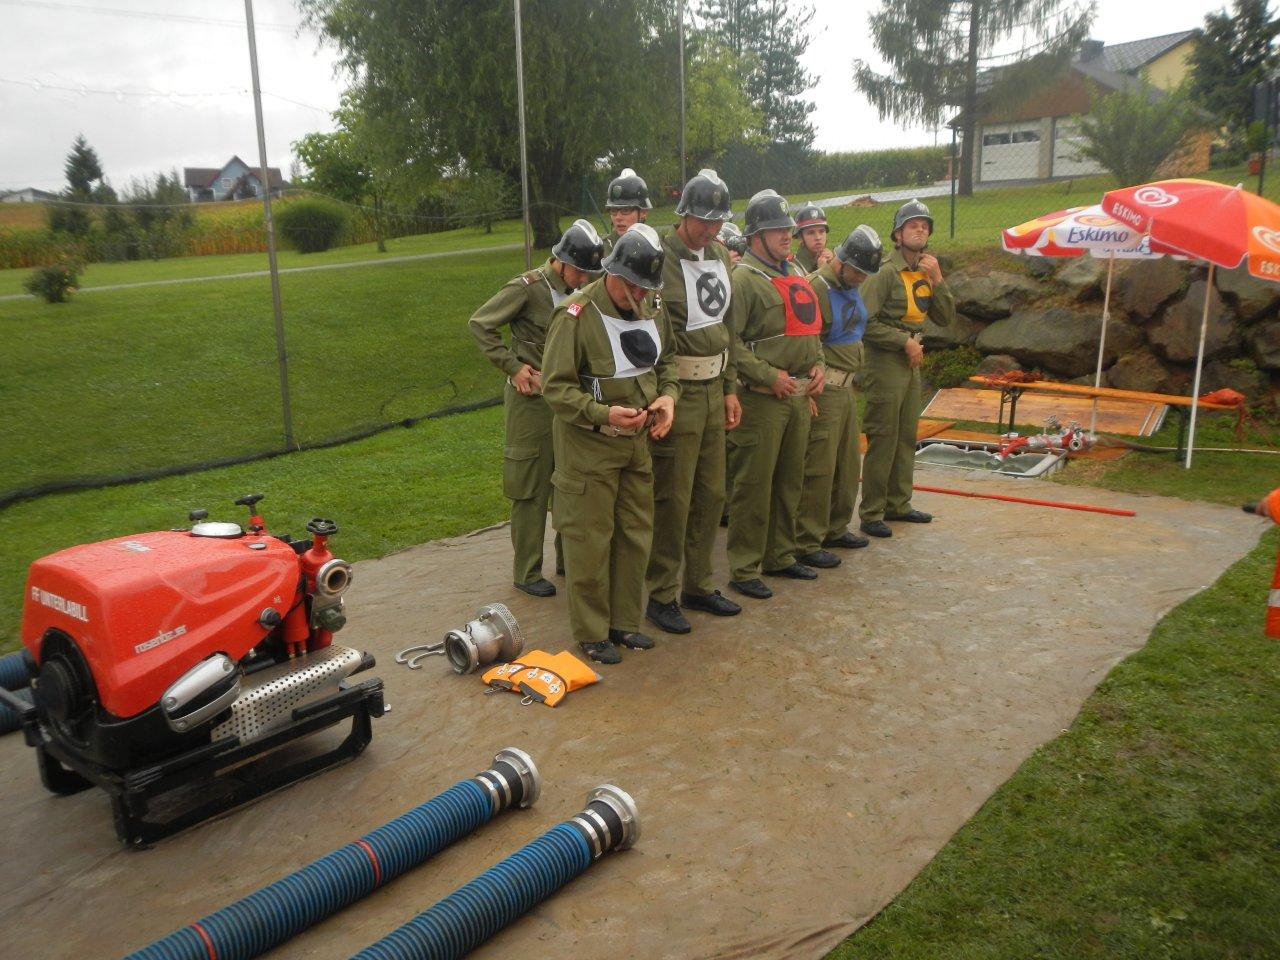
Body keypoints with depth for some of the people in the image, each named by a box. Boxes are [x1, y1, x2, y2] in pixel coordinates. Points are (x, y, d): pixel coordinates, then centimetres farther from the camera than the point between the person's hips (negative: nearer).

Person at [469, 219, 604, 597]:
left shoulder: (579, 293, 7)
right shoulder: (528, 288, -12)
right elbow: (480, 324, -10)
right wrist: (513, 367, -13)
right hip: (533, 398, -6)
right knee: (531, 489, 2)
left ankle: (568, 558, 30)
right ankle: (527, 572, 14)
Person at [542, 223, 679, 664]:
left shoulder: (652, 311, 5)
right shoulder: (576, 315, -17)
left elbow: (667, 359, 20)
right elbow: (556, 386, -17)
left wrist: (668, 394, -2)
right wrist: (604, 414, -29)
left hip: (637, 443, 7)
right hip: (588, 446, -7)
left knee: (636, 536, 14)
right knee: (589, 541, 1)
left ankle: (625, 623, 29)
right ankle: (591, 634, 17)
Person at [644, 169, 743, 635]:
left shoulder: (719, 256, 13)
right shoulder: (659, 259, -14)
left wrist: (730, 388, 16)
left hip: (713, 390, 8)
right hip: (676, 393, -8)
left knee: (711, 494, 14)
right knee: (672, 500, -1)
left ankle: (698, 585, 28)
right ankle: (661, 596, 13)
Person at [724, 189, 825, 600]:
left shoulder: (795, 275, 16)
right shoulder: (743, 278, -12)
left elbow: (810, 326, 23)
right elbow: (730, 340, -19)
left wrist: (817, 365, 7)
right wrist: (769, 375, -20)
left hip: (799, 394, 9)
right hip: (762, 397, -8)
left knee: (790, 480, 16)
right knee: (754, 485, -3)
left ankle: (780, 555, 29)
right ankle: (744, 569, 7)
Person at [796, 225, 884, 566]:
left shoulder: (852, 288, 14)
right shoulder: (816, 289, -16)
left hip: (847, 388, 9)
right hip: (825, 390, -9)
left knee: (848, 464, 16)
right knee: (819, 469, -6)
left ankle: (836, 529, 30)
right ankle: (806, 544, 2)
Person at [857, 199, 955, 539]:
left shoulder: (925, 272, 11)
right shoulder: (886, 272, -13)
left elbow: (946, 317, 7)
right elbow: (865, 322, -19)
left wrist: (937, 279, -6)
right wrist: (905, 340, -14)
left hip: (911, 364, 8)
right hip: (885, 362, -8)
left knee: (906, 438, 14)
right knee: (882, 441, -5)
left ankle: (898, 504, 26)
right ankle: (871, 514, 2)